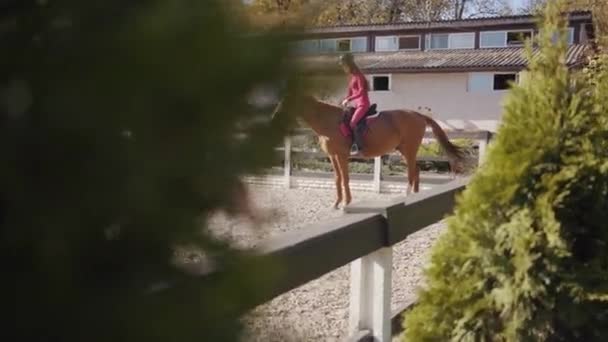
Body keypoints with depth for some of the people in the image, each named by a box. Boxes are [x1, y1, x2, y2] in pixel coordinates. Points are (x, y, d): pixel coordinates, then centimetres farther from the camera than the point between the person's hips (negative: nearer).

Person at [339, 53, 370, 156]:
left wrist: (349, 99, -26)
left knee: (353, 122, -27)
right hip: (357, 105, 10)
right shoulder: (352, 77, 15)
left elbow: (361, 91, -21)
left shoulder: (358, 75, -11)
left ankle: (358, 146, -28)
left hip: (363, 104, -10)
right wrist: (344, 102, 6)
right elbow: (350, 93, 20)